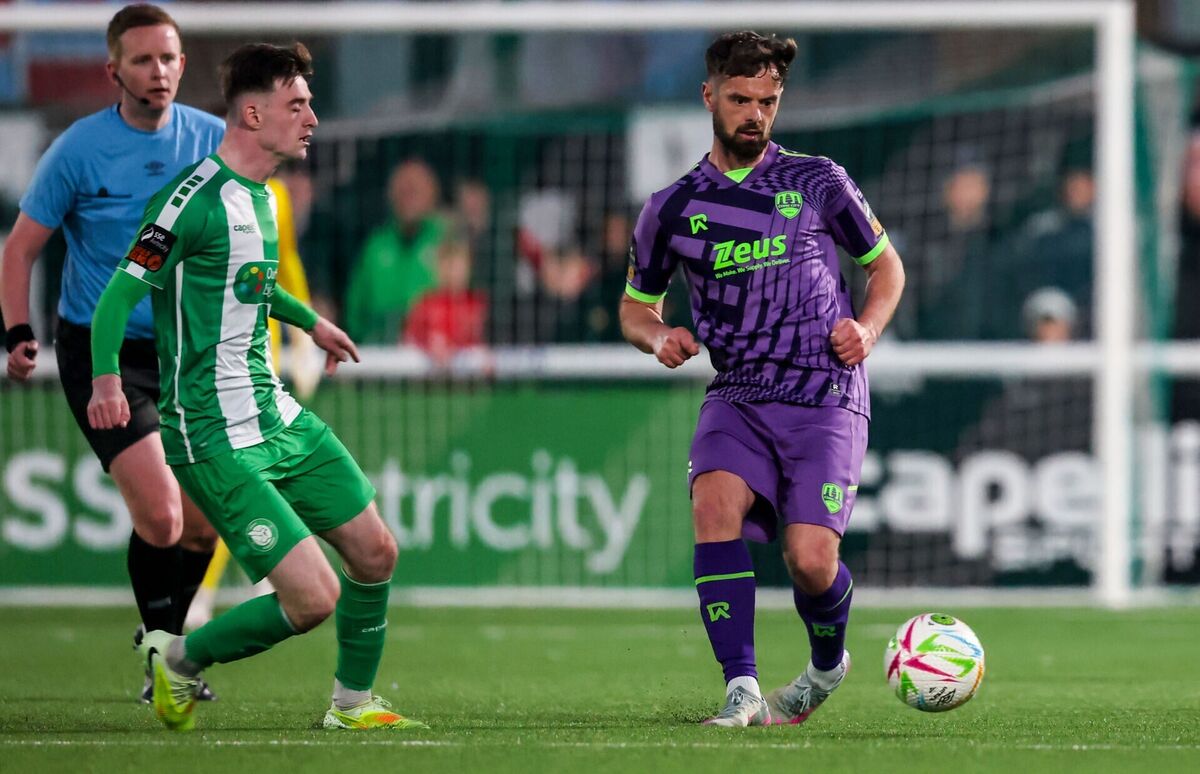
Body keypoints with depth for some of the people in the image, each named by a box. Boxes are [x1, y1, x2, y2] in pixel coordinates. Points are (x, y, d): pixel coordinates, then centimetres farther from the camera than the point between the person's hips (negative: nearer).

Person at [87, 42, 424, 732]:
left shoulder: (262, 195, 11)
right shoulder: (197, 198, -18)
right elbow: (120, 293, -19)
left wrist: (309, 321, 42)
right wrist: (107, 378, -34)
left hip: (277, 414, 9)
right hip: (215, 437, -9)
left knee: (375, 552, 11)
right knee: (314, 598, -14)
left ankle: (353, 702, 30)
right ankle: (179, 660, 9)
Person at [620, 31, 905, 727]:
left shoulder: (817, 183, 5)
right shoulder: (672, 209, 9)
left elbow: (886, 264, 17)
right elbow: (636, 303, 21)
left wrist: (869, 327, -3)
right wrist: (657, 335, -2)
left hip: (826, 393, -2)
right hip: (738, 395, 2)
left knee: (810, 559, -16)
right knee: (715, 501, -30)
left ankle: (828, 662, 20)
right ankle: (742, 688, -30)